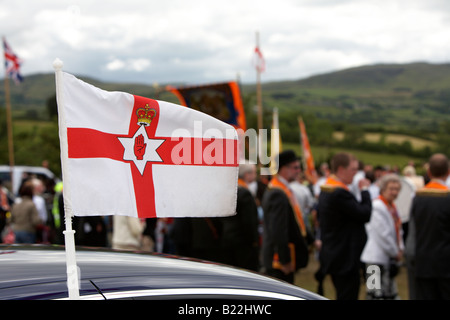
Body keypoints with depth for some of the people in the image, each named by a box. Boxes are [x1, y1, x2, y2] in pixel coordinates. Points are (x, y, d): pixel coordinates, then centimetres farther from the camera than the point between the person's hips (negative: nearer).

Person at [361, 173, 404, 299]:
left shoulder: (392, 207, 13)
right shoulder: (377, 206, -18)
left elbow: (397, 230, 19)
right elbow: (383, 235, -20)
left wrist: (400, 249, 4)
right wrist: (395, 252, -10)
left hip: (389, 258, 10)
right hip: (378, 257, -10)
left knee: (391, 293, 15)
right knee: (377, 293, -9)